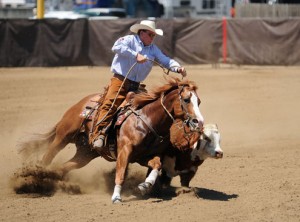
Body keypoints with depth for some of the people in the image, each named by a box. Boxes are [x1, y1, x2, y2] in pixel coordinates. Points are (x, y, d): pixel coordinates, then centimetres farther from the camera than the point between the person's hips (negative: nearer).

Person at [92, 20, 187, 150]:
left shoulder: (153, 49, 18)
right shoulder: (130, 40, 1)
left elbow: (165, 60, 12)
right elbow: (117, 47, -18)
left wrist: (177, 68, -9)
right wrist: (136, 55, -22)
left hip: (135, 85, 7)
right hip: (120, 79, -7)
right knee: (110, 104, -21)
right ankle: (99, 134, -27)